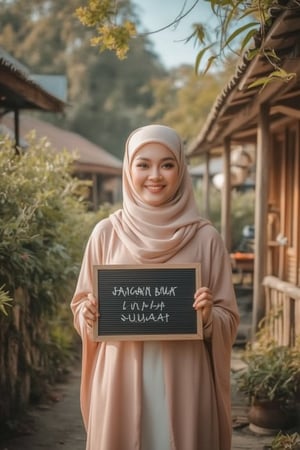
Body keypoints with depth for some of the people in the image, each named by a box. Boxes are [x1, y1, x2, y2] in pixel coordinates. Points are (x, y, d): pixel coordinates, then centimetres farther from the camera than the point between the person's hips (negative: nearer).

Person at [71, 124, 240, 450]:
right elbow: (80, 305, 10)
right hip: (120, 378, 1)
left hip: (183, 379, 0)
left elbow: (229, 319, 4)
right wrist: (89, 313, -11)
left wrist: (209, 316, -16)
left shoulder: (205, 238, -1)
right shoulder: (106, 233, 1)